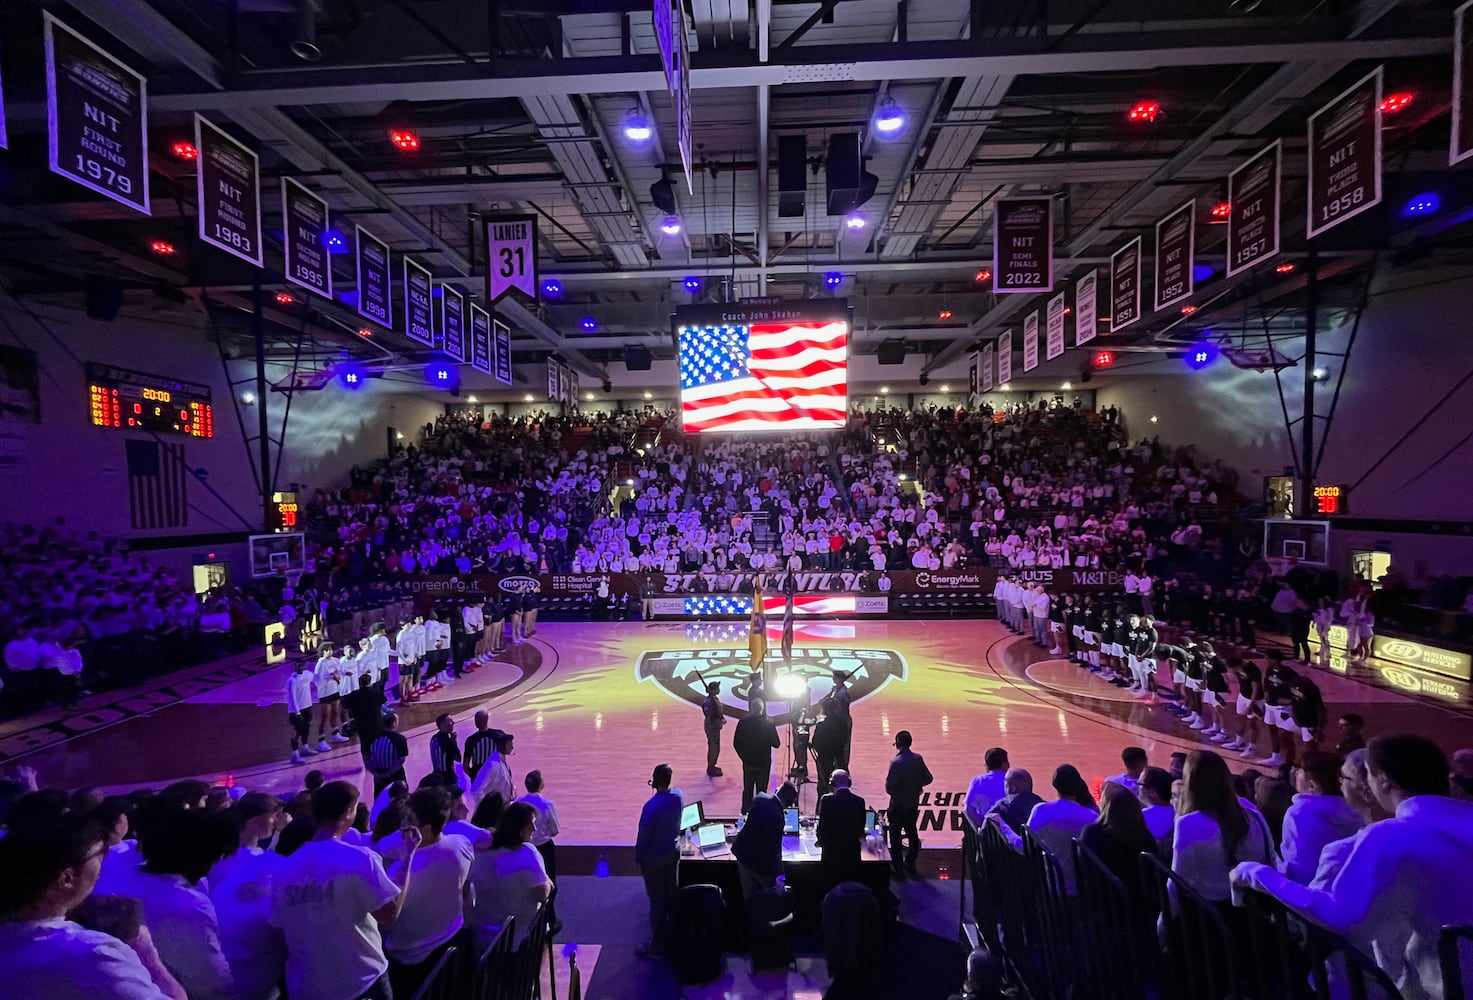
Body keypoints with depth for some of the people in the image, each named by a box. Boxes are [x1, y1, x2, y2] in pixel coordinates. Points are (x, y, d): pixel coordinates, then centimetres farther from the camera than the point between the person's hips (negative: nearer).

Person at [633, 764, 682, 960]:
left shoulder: (651, 806, -29)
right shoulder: (678, 796, -11)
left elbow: (643, 835, -19)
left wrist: (638, 858, -1)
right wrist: (658, 789, -5)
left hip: (653, 858, -6)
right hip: (673, 852, 6)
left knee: (657, 901, 7)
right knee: (672, 895, 19)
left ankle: (657, 946, 20)